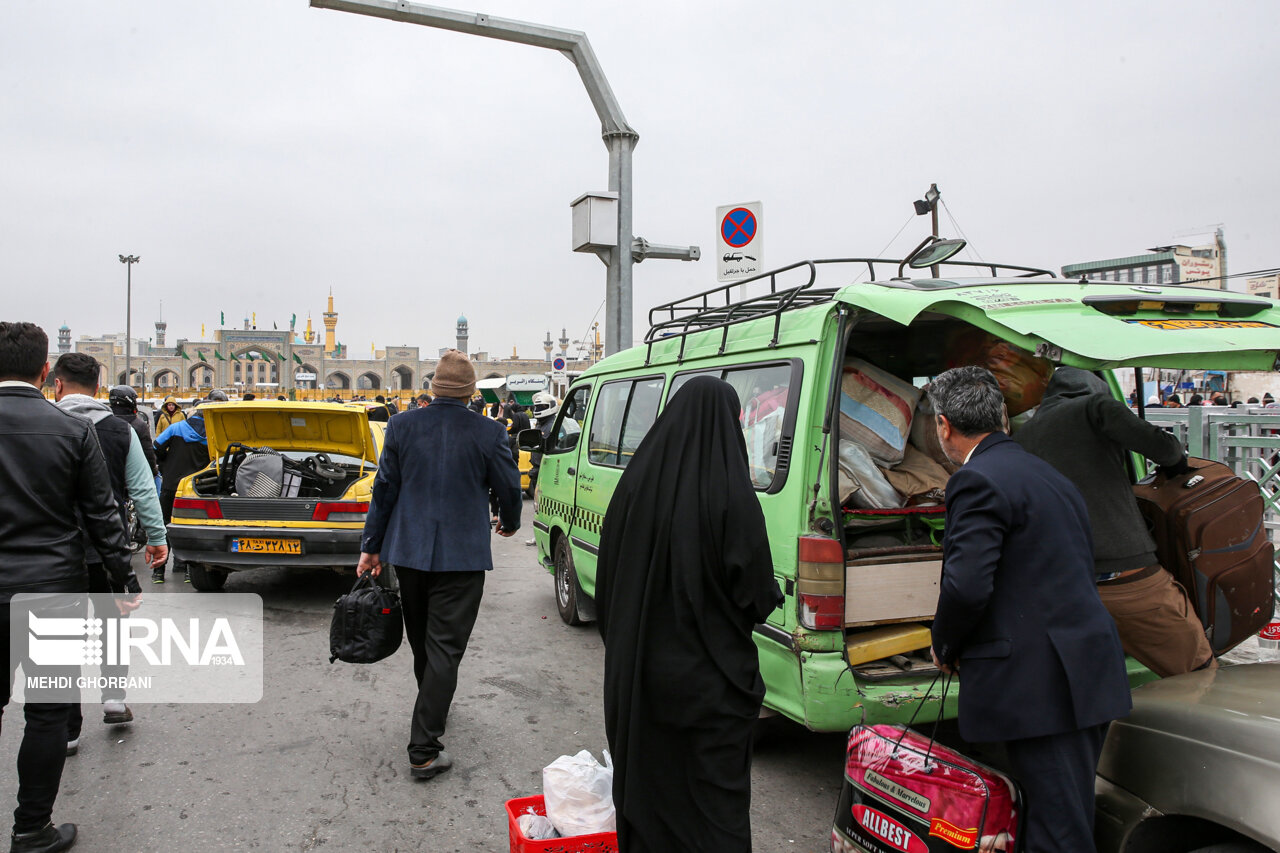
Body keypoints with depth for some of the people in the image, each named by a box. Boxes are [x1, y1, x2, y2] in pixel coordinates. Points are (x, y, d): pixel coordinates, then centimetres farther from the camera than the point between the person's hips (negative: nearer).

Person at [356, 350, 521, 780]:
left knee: (422, 641, 21)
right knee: (445, 648, 0)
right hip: (462, 555, -3)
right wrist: (509, 523, 21)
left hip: (408, 551, 4)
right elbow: (509, 488, -1)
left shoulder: (401, 426, -2)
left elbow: (384, 489, 2)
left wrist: (372, 545, 10)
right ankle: (424, 750, -1)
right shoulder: (488, 433, -10)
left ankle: (432, 710, 43)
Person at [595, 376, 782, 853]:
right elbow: (757, 590, -13)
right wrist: (765, 596, 11)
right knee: (717, 794, 7)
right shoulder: (731, 494, -18)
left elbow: (608, 571, 4)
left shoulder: (637, 481, -5)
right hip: (712, 673, -4)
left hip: (640, 669, 4)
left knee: (646, 778, 19)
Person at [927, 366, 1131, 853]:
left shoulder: (977, 481, -13)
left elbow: (966, 587, -22)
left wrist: (945, 649, -2)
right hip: (1087, 680, 10)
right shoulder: (1049, 476, 18)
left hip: (1038, 684, -10)